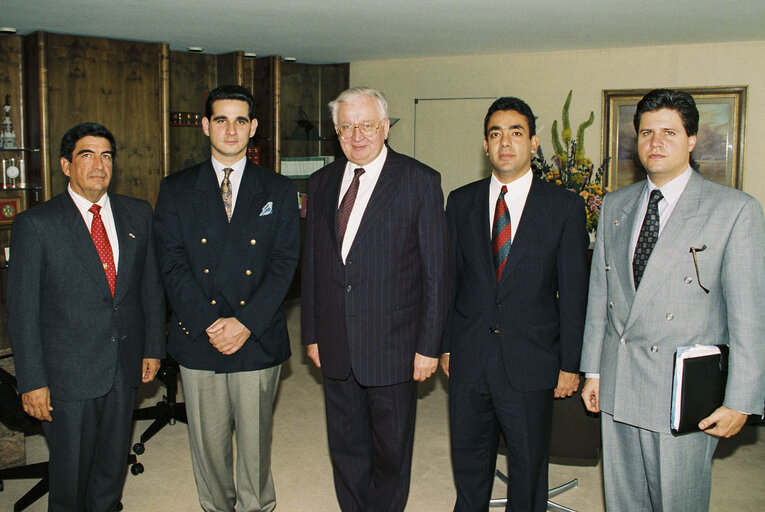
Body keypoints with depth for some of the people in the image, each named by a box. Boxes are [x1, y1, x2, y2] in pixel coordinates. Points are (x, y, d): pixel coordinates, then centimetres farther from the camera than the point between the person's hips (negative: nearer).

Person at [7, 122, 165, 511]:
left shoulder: (138, 214, 4)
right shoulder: (35, 224, -8)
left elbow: (151, 285, 10)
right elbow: (22, 309, -8)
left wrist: (153, 347, 7)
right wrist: (32, 381, -10)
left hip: (125, 365, 4)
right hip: (68, 374, -3)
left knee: (114, 462, 19)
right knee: (70, 469, 11)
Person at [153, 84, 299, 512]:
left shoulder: (279, 190, 4)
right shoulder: (176, 190, 5)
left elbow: (285, 262, -3)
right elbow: (172, 265, -2)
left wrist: (245, 323, -13)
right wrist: (208, 324, -14)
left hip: (258, 341, 0)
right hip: (198, 340, 1)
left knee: (255, 439, 11)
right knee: (208, 442, 12)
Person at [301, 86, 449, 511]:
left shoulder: (420, 181, -7)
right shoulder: (322, 183, 8)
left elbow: (436, 271, -8)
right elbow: (312, 264, 11)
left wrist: (429, 346, -10)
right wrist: (312, 333, 9)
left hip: (393, 346, -4)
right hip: (336, 348, 4)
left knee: (392, 452, 12)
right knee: (346, 450, 17)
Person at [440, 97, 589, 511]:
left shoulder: (565, 207, -4)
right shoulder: (461, 202, 5)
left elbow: (573, 290, -3)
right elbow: (450, 278, 7)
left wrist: (569, 364, -4)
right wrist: (445, 345, 6)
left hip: (531, 360, -2)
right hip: (468, 357, 2)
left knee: (529, 463, 12)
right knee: (468, 456, 17)